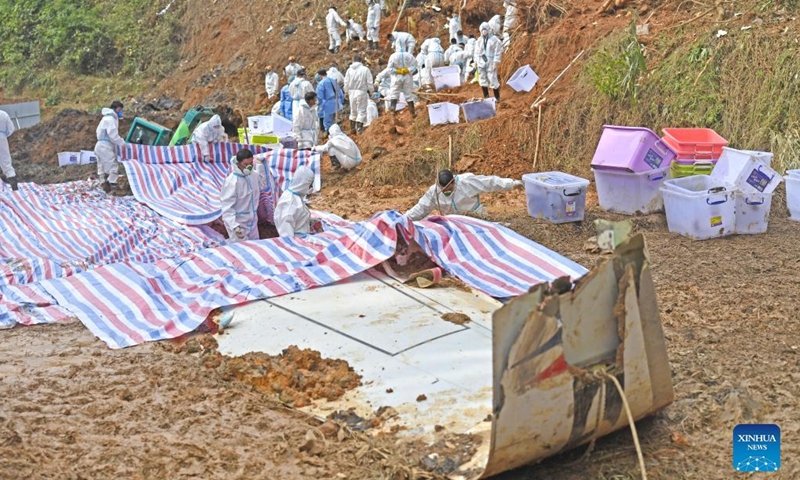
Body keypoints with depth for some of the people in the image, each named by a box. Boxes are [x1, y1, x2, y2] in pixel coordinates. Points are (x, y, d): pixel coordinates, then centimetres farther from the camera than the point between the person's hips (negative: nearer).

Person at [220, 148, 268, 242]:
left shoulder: (253, 175, -2)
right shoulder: (232, 181, -23)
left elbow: (262, 185, 21)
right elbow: (227, 207, -23)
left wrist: (260, 164, 10)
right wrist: (235, 226, -34)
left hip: (252, 222, 7)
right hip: (239, 224, -7)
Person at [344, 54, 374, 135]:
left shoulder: (349, 70, 1)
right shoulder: (365, 69, -6)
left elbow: (346, 83, 4)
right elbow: (369, 82, -4)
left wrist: (347, 92, 19)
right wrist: (370, 91, 12)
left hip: (352, 92, 4)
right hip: (362, 92, -4)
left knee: (353, 111, 17)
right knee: (361, 111, 1)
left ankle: (352, 128, 22)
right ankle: (359, 129, -4)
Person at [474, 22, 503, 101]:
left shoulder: (494, 40, -6)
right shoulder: (479, 41, 11)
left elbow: (498, 52, -7)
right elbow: (477, 52, 17)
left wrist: (496, 62, -12)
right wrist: (476, 61, 11)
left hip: (491, 63, -6)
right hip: (481, 63, 6)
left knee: (493, 80, -5)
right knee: (482, 80, 9)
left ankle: (497, 97, 7)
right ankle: (486, 97, 20)